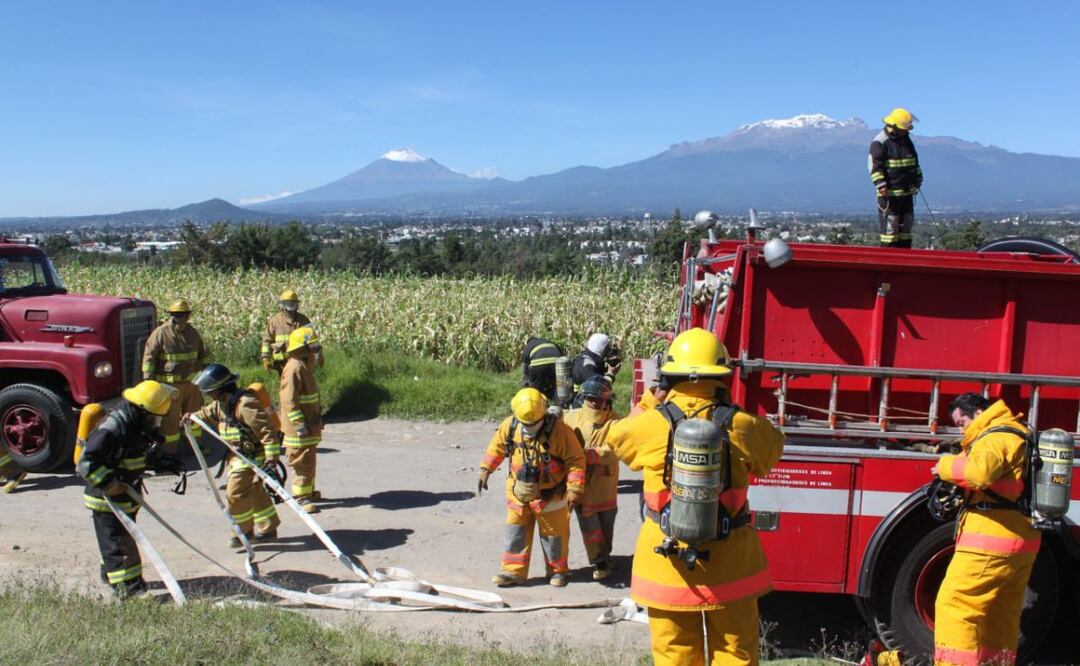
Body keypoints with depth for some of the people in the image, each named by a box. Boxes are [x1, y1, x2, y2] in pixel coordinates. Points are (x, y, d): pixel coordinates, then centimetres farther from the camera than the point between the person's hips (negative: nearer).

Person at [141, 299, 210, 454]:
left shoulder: (192, 333, 6)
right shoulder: (161, 333, -12)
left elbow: (203, 354, 21)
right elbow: (149, 357, -12)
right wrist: (148, 381, -16)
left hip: (190, 381, 6)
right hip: (169, 383, -6)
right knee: (171, 417, -1)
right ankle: (170, 451, 9)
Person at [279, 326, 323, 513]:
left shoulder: (305, 365, 11)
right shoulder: (294, 368, -21)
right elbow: (289, 400, -25)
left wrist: (317, 415, 23)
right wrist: (300, 424, -25)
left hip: (310, 424, 10)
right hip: (299, 428, -10)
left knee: (309, 460, 21)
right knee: (303, 462, -5)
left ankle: (309, 491, 33)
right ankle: (301, 497, 2)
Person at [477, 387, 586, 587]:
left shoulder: (558, 430, -23)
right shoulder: (509, 425, -10)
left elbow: (576, 460, -18)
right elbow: (497, 446, 10)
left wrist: (574, 489, -22)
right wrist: (485, 470, 9)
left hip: (550, 494, -4)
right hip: (519, 491, 4)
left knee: (553, 533, 10)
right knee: (515, 531, 9)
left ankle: (558, 570, 29)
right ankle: (513, 570, 21)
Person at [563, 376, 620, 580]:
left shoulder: (615, 422, -14)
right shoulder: (572, 417, -6)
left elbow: (614, 451, -26)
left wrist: (586, 454, -33)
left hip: (605, 485, 0)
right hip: (580, 483, 0)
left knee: (606, 524, 17)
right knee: (589, 526, 2)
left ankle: (604, 555, 39)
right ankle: (600, 561, 17)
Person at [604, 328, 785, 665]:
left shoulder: (649, 425, -12)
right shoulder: (741, 427, -11)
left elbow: (615, 436, 9)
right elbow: (774, 444, 11)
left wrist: (651, 403, 19)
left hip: (667, 560, 0)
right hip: (729, 562, 0)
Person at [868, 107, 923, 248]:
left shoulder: (906, 139, 15)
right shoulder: (879, 143, -11)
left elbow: (914, 161, 27)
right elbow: (875, 167, -15)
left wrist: (917, 179, 27)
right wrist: (881, 185, -24)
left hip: (907, 191, 8)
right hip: (889, 192, -8)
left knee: (906, 223, 11)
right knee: (889, 225, -7)